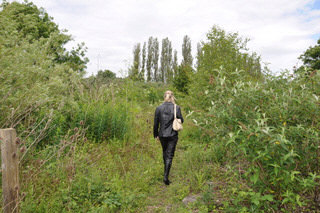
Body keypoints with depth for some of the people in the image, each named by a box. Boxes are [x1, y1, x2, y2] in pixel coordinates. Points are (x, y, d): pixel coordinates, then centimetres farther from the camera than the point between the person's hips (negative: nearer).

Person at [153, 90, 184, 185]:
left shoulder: (159, 108, -6)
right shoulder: (176, 108, -11)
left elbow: (156, 123, -1)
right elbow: (181, 120, -1)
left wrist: (156, 134, 11)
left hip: (162, 135, 3)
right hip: (173, 135, -2)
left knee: (164, 152, 23)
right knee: (169, 155, 5)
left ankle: (166, 172, 41)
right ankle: (166, 176, -1)